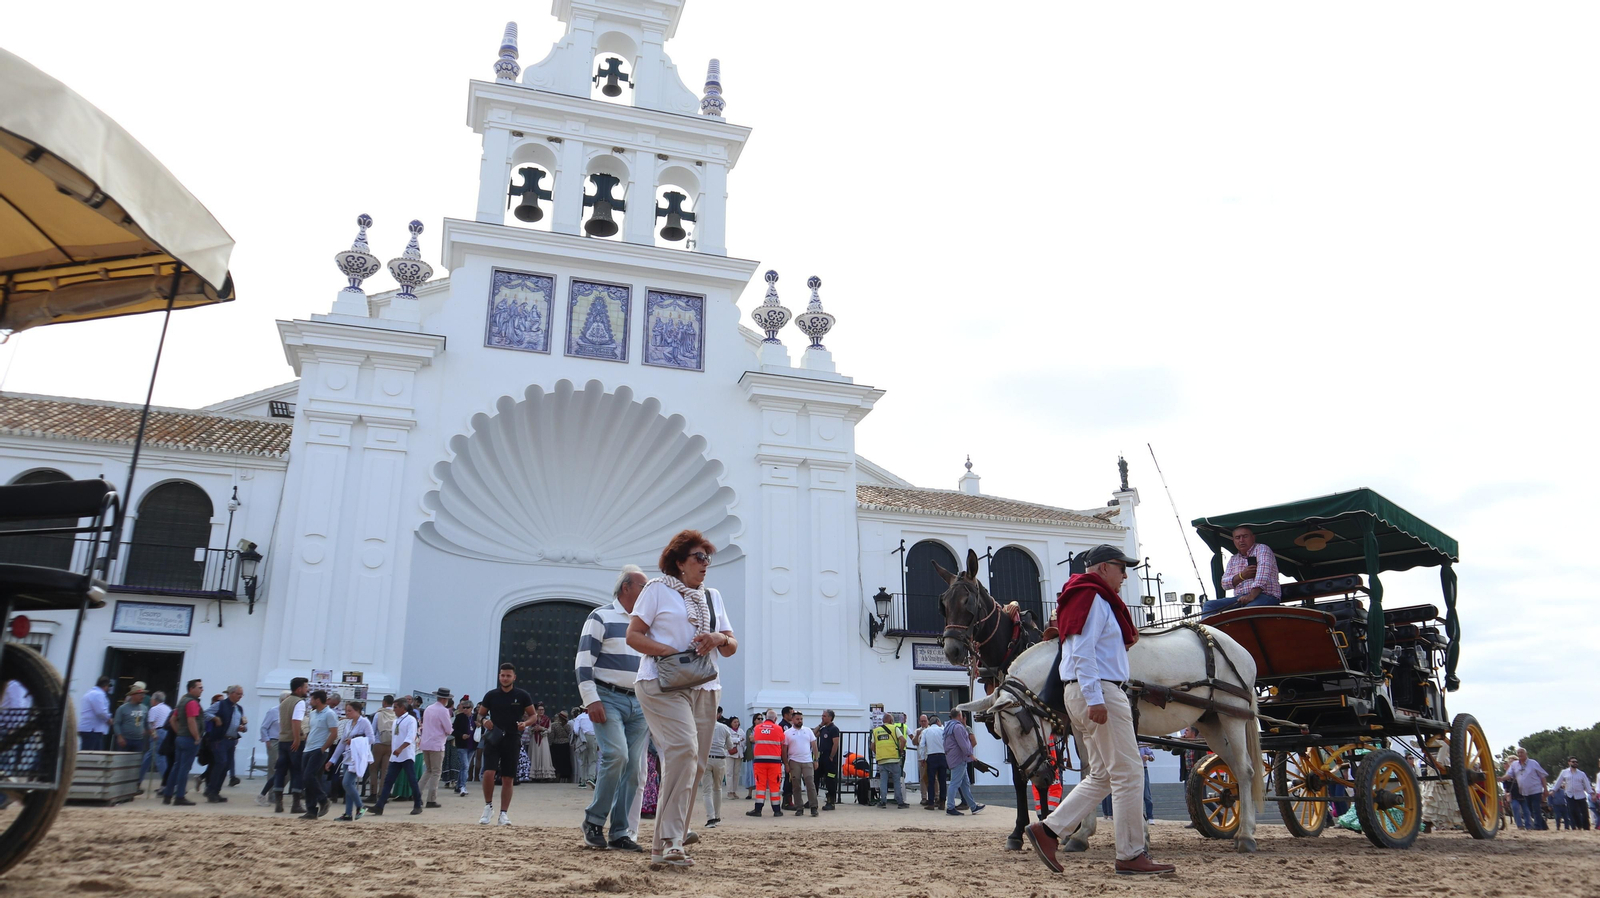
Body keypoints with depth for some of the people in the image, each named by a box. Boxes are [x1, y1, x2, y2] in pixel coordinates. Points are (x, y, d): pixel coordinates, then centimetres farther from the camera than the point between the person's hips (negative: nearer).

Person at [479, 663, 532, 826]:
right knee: (489, 773, -17)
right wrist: (484, 721, -9)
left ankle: (504, 813, 14)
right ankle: (488, 806, 5)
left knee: (508, 779, 3)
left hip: (512, 740, 0)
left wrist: (525, 723, -13)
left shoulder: (522, 696, 0)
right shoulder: (491, 695, 3)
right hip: (493, 738, 0)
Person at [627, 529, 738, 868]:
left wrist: (720, 639, -6)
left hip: (704, 688, 6)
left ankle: (665, 844, 9)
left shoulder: (712, 596, 21)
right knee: (683, 748, -24)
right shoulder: (657, 589, 5)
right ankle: (669, 842, -23)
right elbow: (633, 635, -2)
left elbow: (732, 646, 18)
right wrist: (671, 652, -15)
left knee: (694, 764, 1)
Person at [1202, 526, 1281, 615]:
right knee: (1209, 605, -13)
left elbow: (1263, 573, -15)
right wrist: (1241, 576, -8)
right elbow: (1225, 584, 13)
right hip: (1240, 598, 7)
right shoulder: (1233, 560, 23)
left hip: (1265, 596, -7)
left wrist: (1252, 595, -29)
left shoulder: (1262, 549, 2)